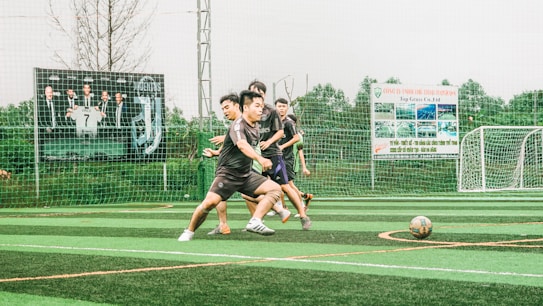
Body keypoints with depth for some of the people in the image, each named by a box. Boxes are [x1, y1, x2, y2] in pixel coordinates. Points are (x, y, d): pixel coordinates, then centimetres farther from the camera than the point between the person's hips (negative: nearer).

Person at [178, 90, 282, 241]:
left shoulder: (255, 126, 9)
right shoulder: (238, 124, -18)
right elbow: (242, 144, -39)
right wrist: (259, 158, -55)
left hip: (246, 175, 8)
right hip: (228, 172, -8)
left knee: (275, 188, -8)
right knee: (211, 201, -25)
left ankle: (255, 222, -19)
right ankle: (189, 232, -2)